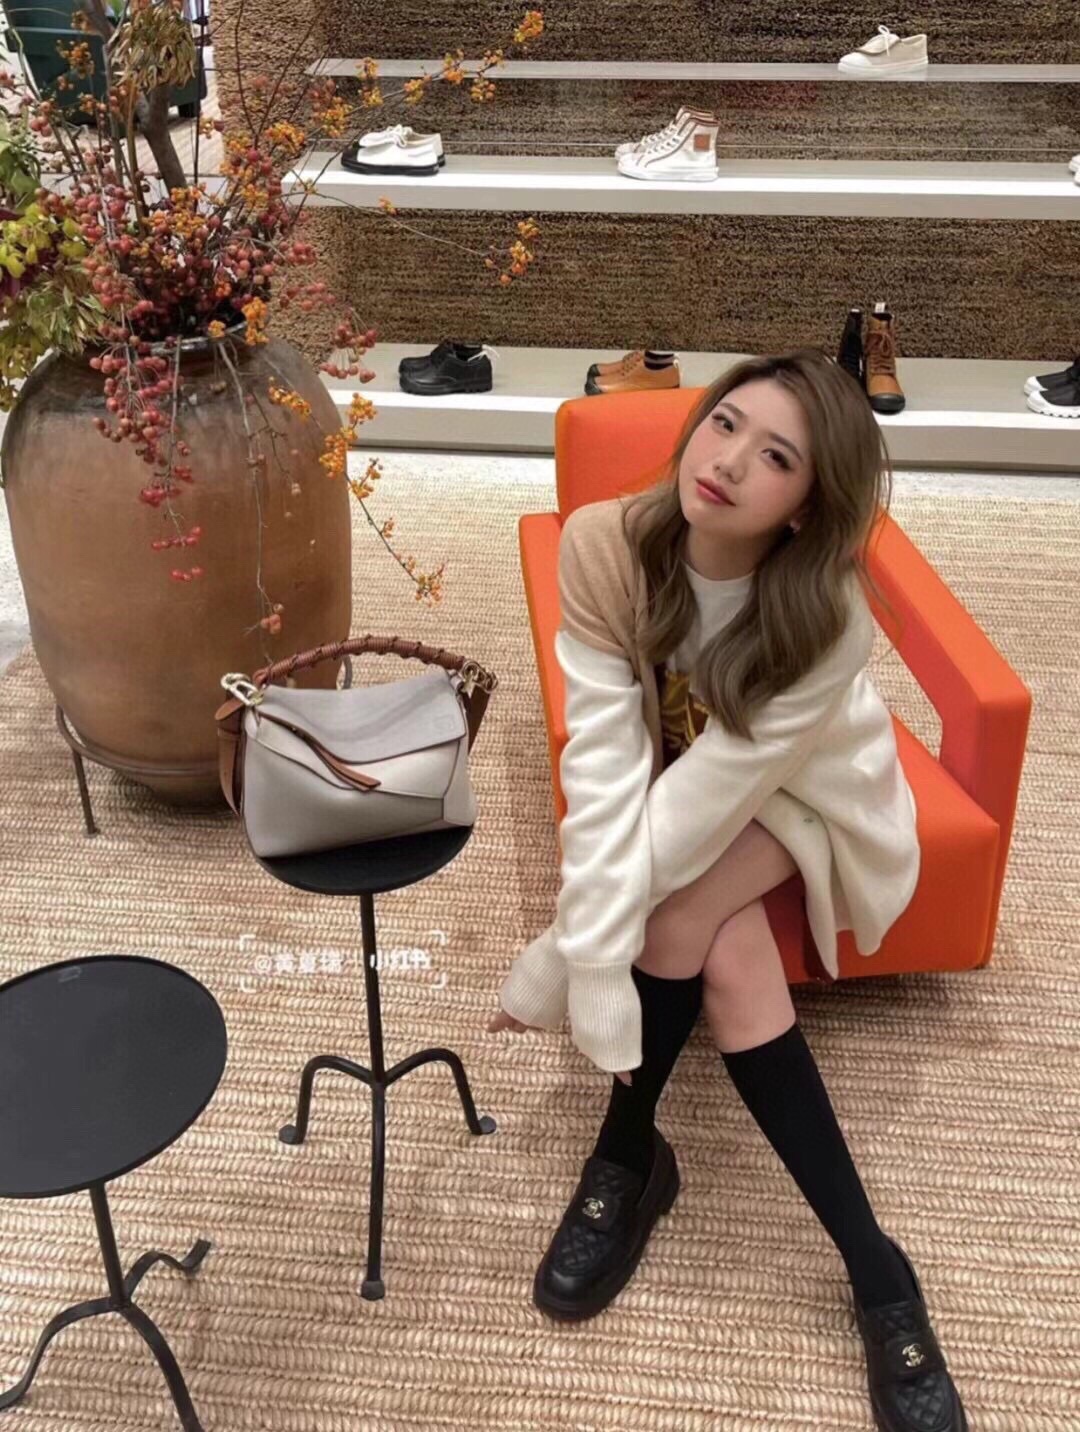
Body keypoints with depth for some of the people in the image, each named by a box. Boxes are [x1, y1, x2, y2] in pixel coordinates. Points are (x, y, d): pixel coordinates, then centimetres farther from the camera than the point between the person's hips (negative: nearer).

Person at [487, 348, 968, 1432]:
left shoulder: (826, 616, -35)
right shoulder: (603, 543, -29)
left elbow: (718, 788, -35)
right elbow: (605, 762, -32)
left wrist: (561, 962, -33)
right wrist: (598, 956, -40)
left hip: (805, 793, -2)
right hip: (679, 777, 2)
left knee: (677, 919, -31)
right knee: (732, 965, -25)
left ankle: (626, 1159, -9)